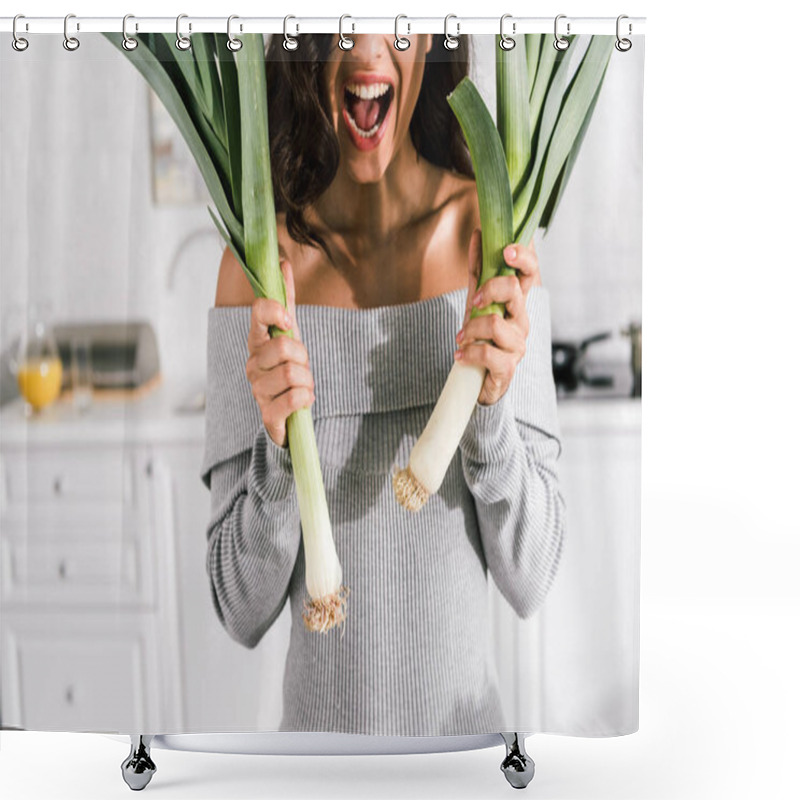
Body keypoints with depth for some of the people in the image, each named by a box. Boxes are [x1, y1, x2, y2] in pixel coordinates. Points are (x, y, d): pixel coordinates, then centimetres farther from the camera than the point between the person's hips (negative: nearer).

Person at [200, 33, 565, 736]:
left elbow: (530, 581, -11)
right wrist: (280, 445, -25)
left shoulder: (494, 235, -11)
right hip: (319, 711, 0)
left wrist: (492, 400, -25)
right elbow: (244, 614, -10)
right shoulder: (259, 262, -12)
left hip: (471, 707, 0)